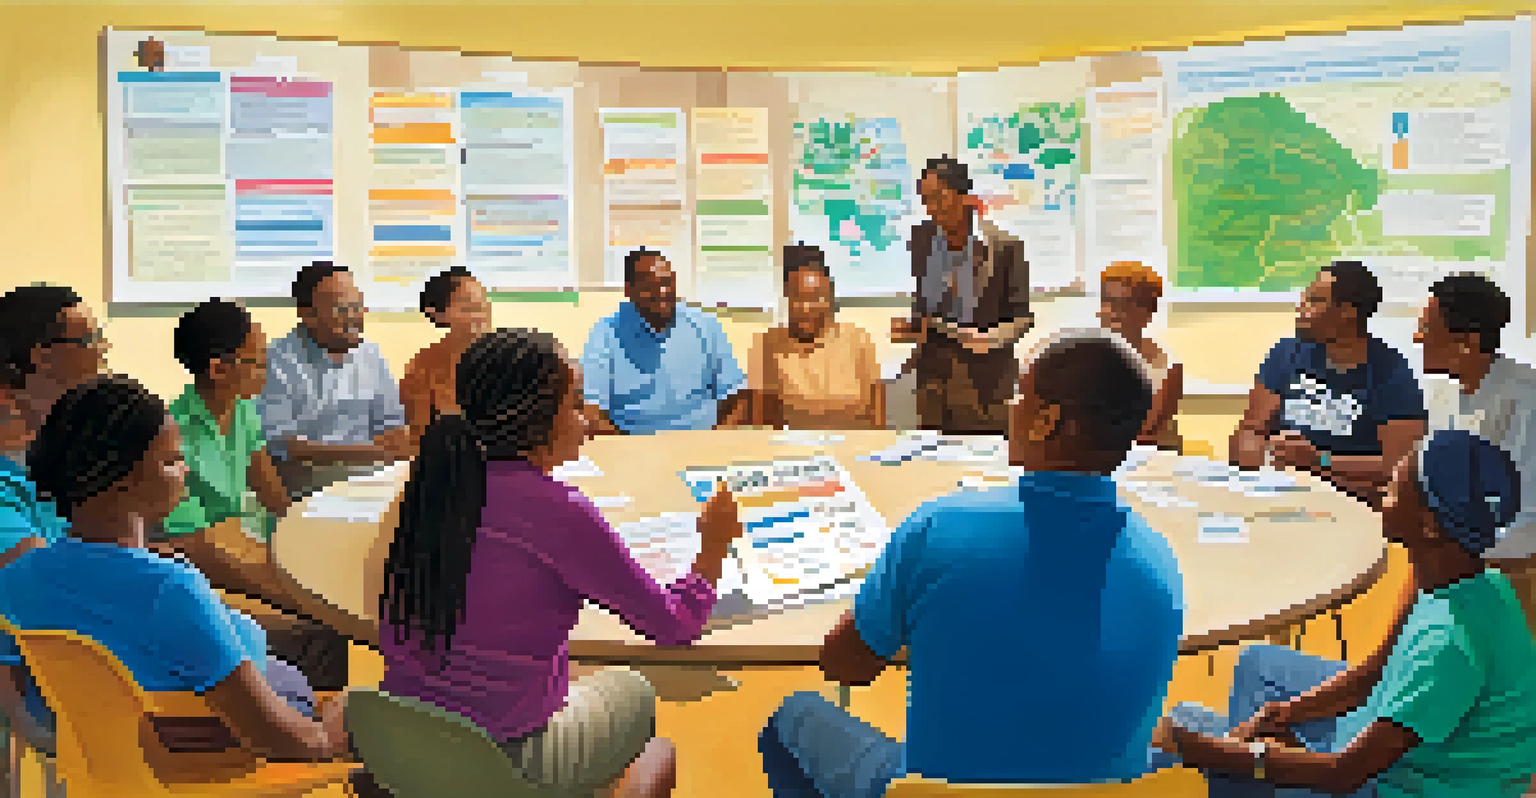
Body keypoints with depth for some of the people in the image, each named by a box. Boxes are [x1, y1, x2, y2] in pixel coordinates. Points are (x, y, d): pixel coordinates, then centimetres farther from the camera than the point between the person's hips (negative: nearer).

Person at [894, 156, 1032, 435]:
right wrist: (909, 326, -4)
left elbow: (1022, 316, -4)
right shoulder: (922, 239, 4)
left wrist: (991, 339, -21)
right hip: (932, 371, 4)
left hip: (983, 377, -4)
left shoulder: (1003, 246, -9)